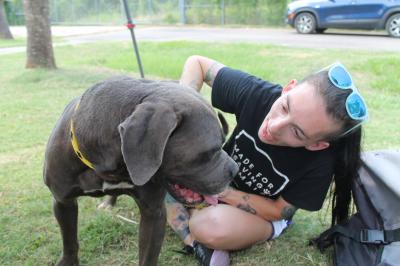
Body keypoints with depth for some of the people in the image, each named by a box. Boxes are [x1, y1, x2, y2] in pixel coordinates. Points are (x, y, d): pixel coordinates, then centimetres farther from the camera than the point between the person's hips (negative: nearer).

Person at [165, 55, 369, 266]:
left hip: (263, 213, -3)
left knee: (211, 226, -36)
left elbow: (279, 211, -17)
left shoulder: (319, 163, -32)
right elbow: (197, 63, -16)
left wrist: (220, 192, -28)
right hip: (219, 182, 4)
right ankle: (194, 243, -18)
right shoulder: (257, 94, -29)